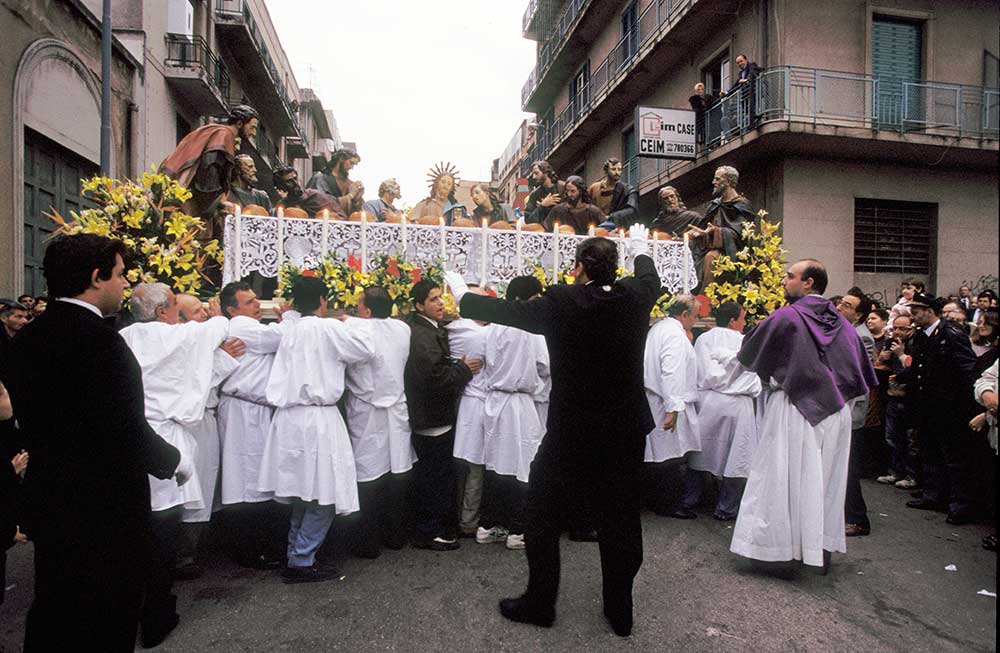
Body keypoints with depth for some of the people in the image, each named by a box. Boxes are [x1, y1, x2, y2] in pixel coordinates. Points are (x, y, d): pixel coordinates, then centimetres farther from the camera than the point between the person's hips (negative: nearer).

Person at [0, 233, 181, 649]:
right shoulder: (100, 341, -24)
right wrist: (172, 460, -8)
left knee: (53, 616, 23)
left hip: (50, 501, 8)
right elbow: (128, 429, -25)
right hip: (102, 506, -8)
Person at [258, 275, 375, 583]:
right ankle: (301, 562, 8)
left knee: (305, 493, 18)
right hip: (317, 419, -7)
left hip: (289, 417, 8)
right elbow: (366, 349, -2)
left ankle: (297, 556, 27)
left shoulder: (290, 331, 10)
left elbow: (277, 383, 12)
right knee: (323, 494, 2)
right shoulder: (328, 328, -10)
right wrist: (353, 324, 10)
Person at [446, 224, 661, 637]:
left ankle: (539, 603, 28)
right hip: (625, 432, 5)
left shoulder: (561, 302, -16)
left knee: (543, 519, 15)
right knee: (620, 521, 16)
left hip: (570, 433, -4)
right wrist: (640, 248, 39)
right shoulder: (634, 297, -5)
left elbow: (507, 311, -4)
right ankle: (620, 613, 29)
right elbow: (651, 279, 19)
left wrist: (461, 295, 12)